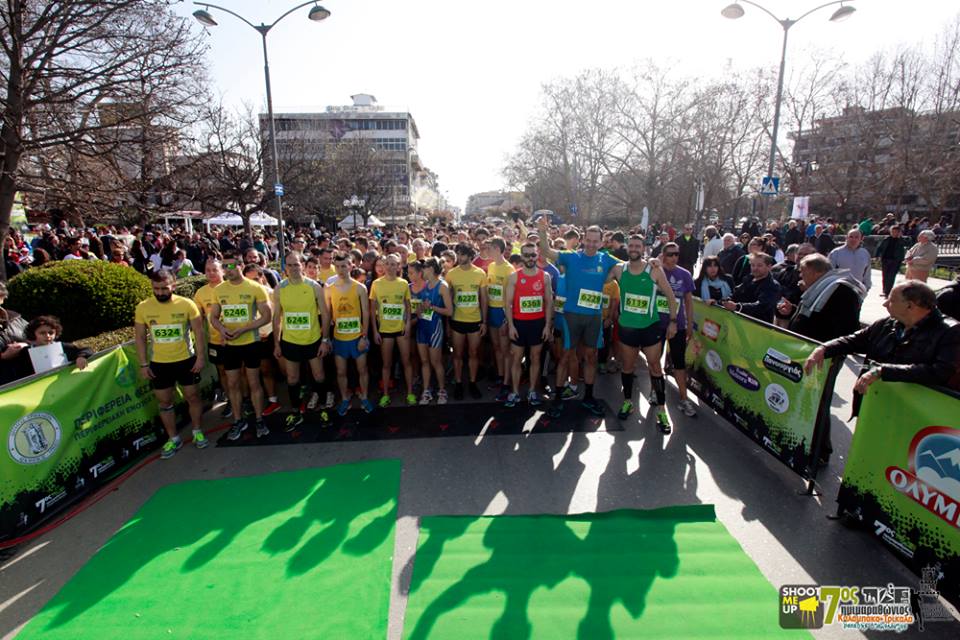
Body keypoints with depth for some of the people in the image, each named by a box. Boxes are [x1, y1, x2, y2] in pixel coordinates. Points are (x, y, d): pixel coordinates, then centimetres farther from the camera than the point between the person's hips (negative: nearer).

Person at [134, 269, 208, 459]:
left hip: (186, 360, -2)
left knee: (192, 396, 10)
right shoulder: (142, 308, -6)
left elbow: (198, 332, -5)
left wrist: (200, 357, -8)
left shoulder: (187, 304, -11)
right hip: (159, 363, 2)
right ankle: (173, 438, 26)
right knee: (164, 401, 11)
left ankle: (197, 432, 28)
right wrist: (143, 364, -1)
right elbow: (140, 337, 2)